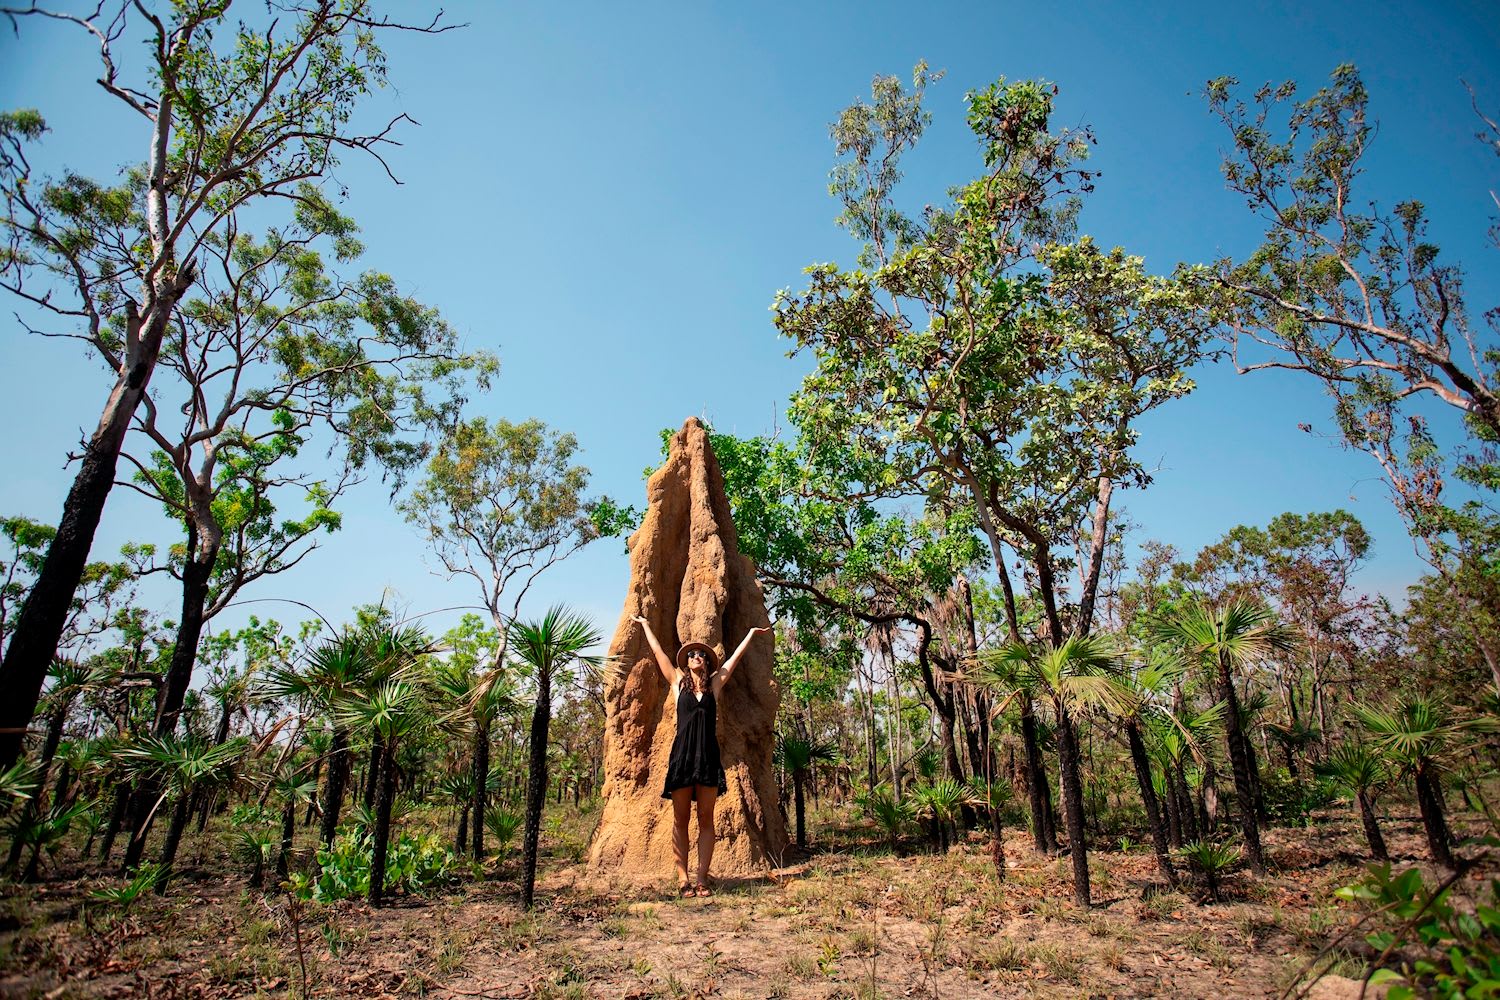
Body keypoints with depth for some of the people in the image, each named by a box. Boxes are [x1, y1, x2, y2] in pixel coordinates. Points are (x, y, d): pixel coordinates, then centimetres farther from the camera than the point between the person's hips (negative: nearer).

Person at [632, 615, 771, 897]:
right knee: (680, 819, 1)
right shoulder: (678, 683, 10)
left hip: (708, 755, 1)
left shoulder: (714, 684, 12)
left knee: (706, 819, 1)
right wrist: (645, 624, 26)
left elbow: (735, 657, 21)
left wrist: (751, 633, 30)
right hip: (682, 754, -1)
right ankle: (683, 879, 5)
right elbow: (657, 651, 18)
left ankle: (702, 879, 4)